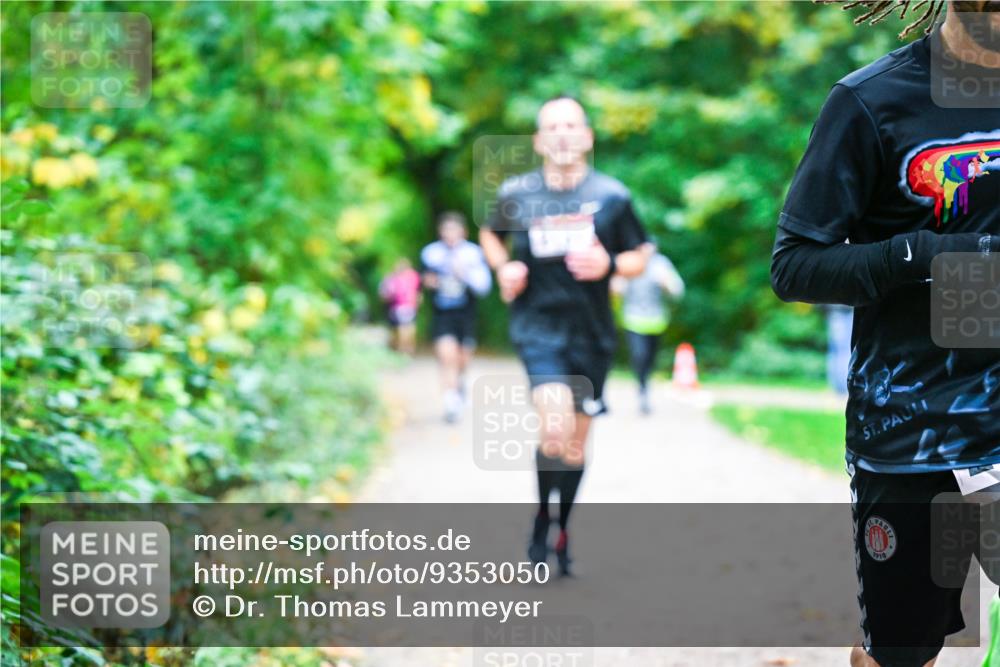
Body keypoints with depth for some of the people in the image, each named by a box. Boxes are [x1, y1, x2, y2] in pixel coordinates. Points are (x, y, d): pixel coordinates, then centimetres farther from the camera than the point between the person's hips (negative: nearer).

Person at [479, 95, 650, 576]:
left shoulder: (611, 196, -2)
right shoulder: (516, 195, -1)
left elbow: (639, 259, 8)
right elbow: (490, 235, 19)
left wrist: (609, 264, -13)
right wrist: (503, 268, -1)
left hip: (592, 333, 2)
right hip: (538, 326, -2)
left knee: (575, 445, 10)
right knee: (556, 430, -22)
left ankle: (562, 533, 29)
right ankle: (541, 522, 0)